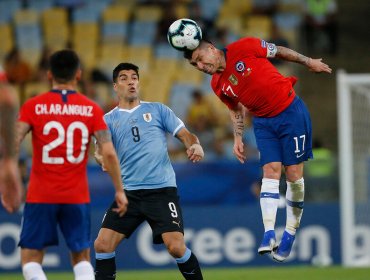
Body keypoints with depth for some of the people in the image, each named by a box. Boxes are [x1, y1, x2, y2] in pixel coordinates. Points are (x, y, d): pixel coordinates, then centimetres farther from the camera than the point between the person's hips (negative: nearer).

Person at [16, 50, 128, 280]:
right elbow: (109, 153, -5)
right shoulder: (91, 109, 1)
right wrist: (120, 190, 3)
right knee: (81, 258, 12)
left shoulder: (33, 106, -2)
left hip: (41, 195, -1)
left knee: (30, 258, 6)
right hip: (77, 197, 1)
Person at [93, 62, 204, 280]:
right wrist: (102, 158, -27)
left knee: (176, 246, -15)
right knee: (103, 244, -8)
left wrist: (195, 145, -17)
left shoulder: (157, 110, 11)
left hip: (162, 189, -2)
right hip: (129, 192, 2)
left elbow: (185, 134, 6)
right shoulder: (109, 120, 11)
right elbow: (100, 149, -3)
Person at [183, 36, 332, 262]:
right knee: (270, 172, -10)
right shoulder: (218, 85, -1)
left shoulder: (243, 48, -16)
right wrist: (238, 138, 7)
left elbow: (279, 51, -3)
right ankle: (269, 234, -20)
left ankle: (290, 234, 5)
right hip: (263, 122, 4)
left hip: (291, 111, -4)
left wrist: (309, 62, 4)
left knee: (294, 172, -3)